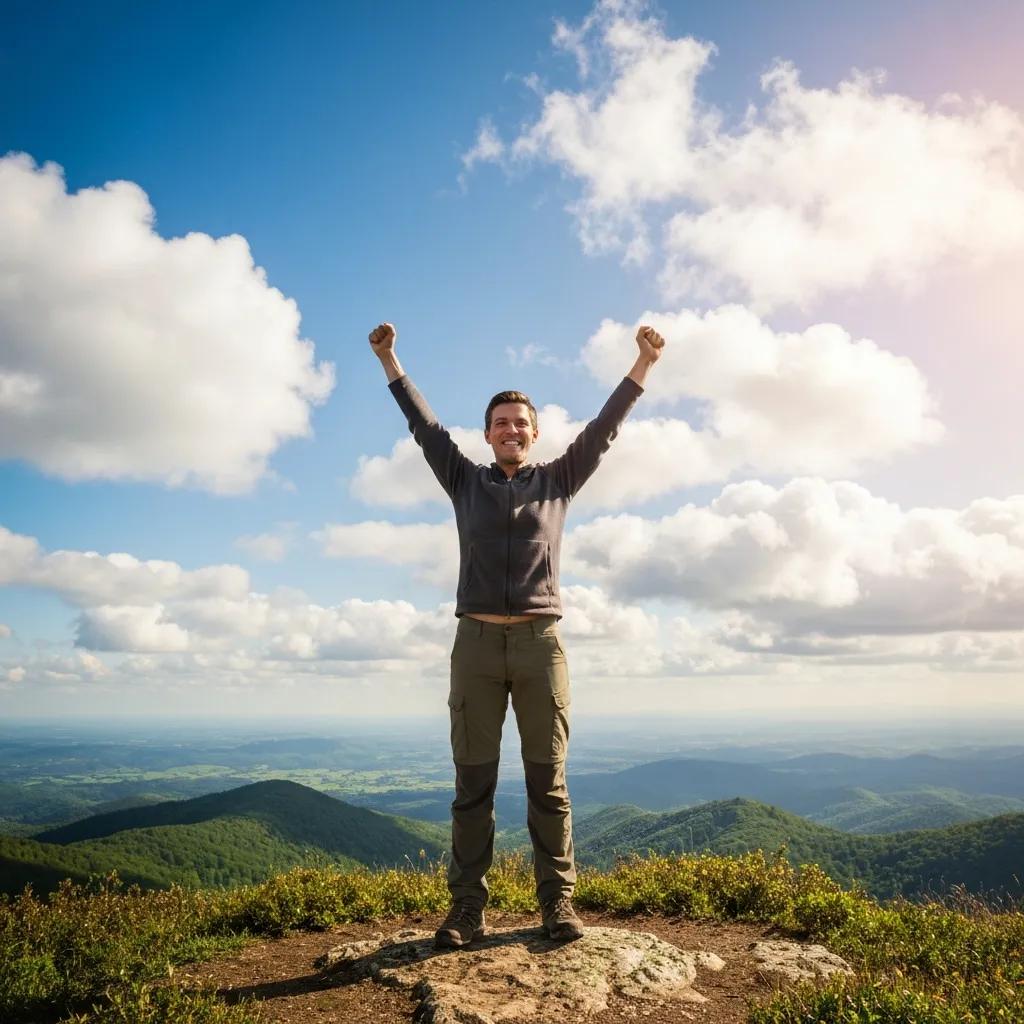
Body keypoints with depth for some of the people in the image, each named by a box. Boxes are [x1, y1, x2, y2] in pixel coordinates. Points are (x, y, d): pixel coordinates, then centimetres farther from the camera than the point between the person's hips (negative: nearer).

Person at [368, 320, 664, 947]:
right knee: (473, 783, 3)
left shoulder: (558, 480, 14)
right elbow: (426, 427, 16)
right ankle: (467, 908, 9)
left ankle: (558, 902, 12)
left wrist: (643, 365, 8)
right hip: (477, 642, 1)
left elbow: (603, 430, 11)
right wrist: (391, 362, 16)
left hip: (540, 642, 0)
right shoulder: (465, 481, 15)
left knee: (548, 781, 4)